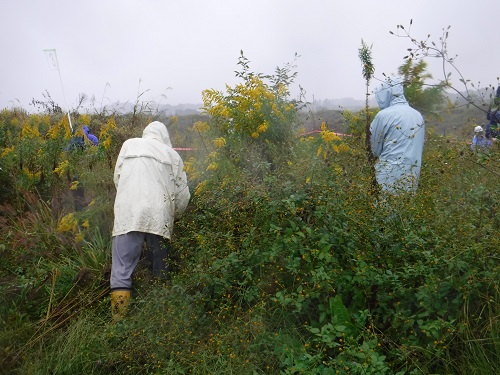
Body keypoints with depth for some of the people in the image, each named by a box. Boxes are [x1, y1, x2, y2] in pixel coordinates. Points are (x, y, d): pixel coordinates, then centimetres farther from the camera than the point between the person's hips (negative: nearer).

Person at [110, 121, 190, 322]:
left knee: (121, 268, 3)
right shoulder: (172, 154, 16)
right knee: (160, 268, 13)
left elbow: (117, 179, 17)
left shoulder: (129, 144, 18)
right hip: (159, 217, 1)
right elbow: (183, 194, 12)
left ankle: (119, 319, -1)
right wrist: (172, 216, 28)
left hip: (127, 214, 0)